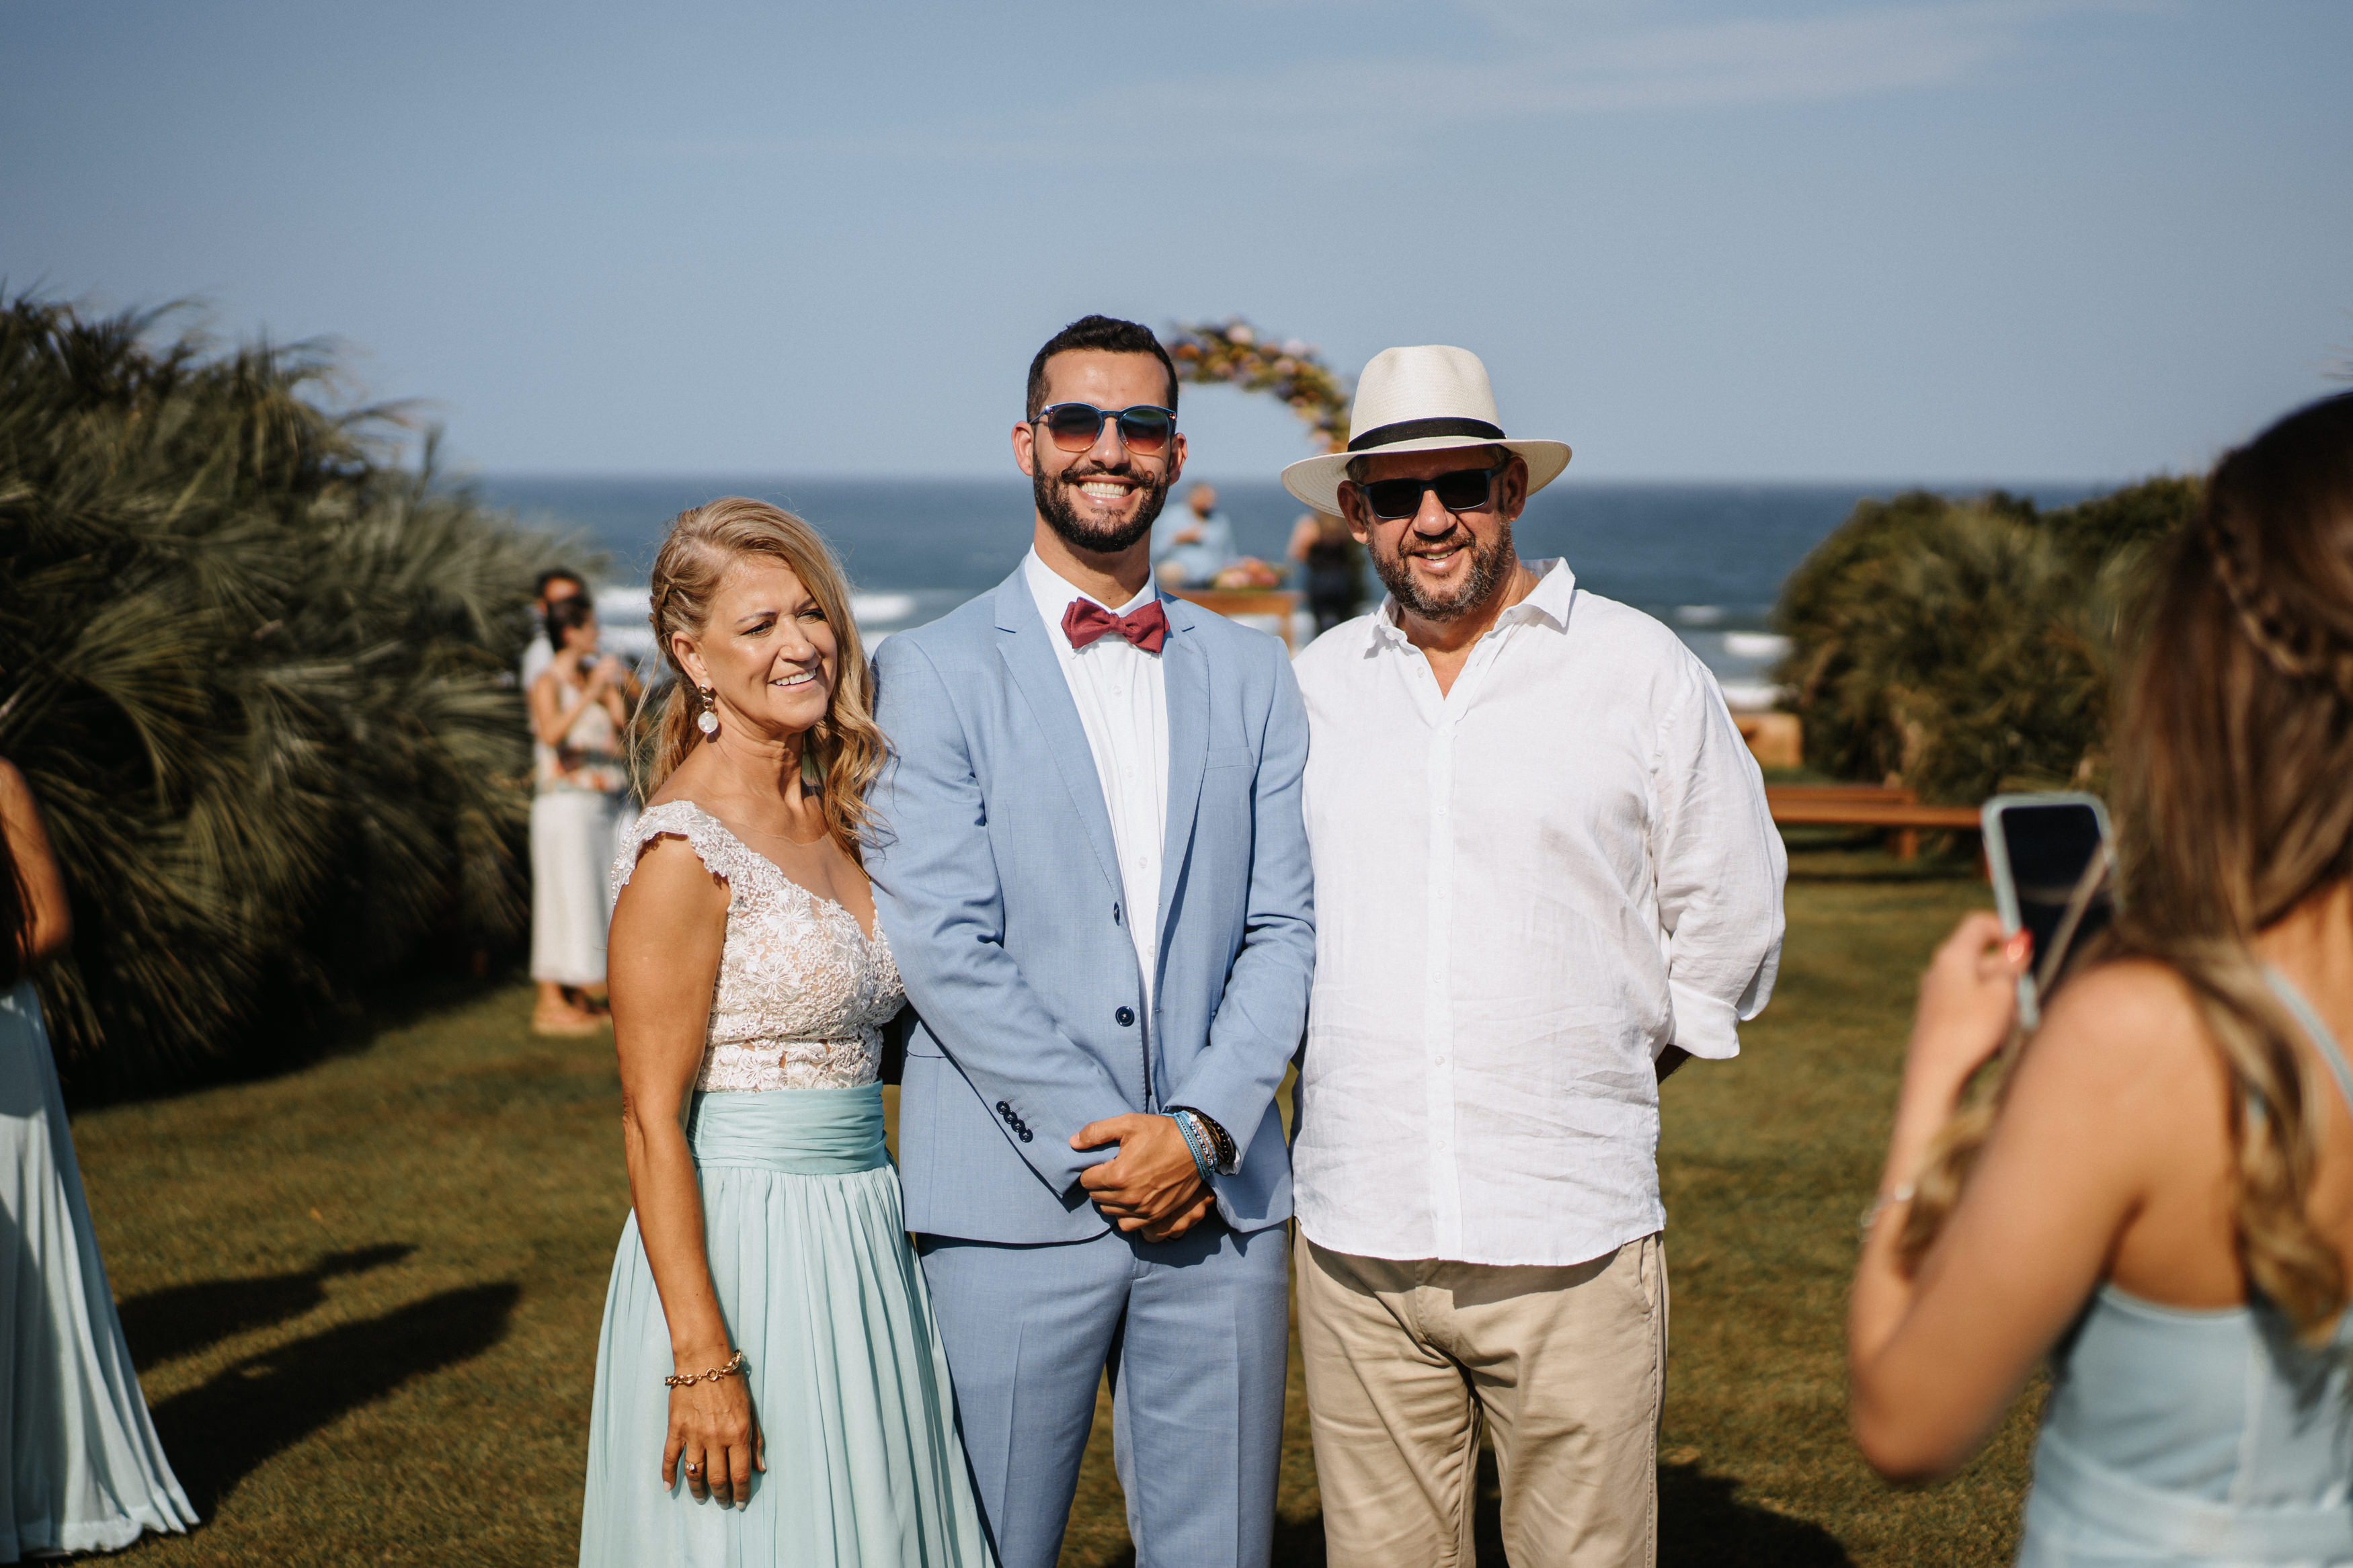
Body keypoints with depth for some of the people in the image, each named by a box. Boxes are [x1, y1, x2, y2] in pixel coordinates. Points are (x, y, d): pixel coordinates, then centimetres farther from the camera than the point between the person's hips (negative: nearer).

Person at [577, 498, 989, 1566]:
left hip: (859, 1251, 8)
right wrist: (703, 1355, -19)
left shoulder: (830, 814, 9)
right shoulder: (686, 849, -15)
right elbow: (653, 1121, -15)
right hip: (741, 1248, -7)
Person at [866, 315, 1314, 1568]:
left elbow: (1282, 927, 6)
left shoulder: (1252, 675, 13)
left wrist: (1203, 1129, -9)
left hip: (1221, 1200, 3)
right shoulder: (934, 672, 1)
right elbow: (943, 947, -7)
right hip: (1012, 1205, -3)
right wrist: (1101, 1148, -12)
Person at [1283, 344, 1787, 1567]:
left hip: (1571, 1240, -2)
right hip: (1357, 1238, 3)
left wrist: (1603, 1084, 10)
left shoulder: (1640, 671, 1)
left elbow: (1727, 922, 9)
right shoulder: (1312, 687, 9)